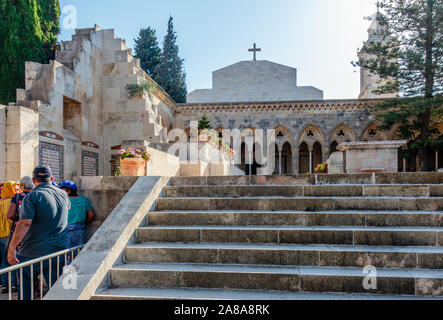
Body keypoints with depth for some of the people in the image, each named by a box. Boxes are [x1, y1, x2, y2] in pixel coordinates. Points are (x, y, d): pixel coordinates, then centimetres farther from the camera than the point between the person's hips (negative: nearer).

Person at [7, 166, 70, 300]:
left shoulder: (32, 196, -10)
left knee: (24, 288, 14)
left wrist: (12, 248, -16)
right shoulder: (63, 194, 7)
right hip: (58, 250, 4)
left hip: (33, 252, -4)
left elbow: (24, 224, -19)